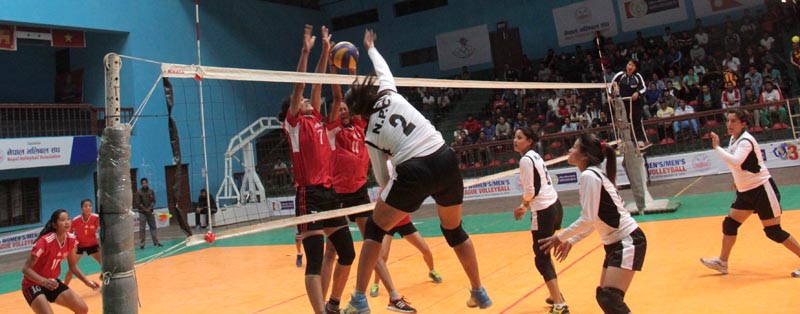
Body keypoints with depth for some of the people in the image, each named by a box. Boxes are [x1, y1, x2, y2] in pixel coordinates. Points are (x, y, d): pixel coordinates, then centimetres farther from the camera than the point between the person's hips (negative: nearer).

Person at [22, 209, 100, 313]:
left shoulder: (71, 239, -6)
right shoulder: (45, 242, -26)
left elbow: (73, 266, 7)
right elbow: (26, 268, -24)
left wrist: (86, 281, -4)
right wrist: (44, 281, -39)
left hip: (53, 283, 7)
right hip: (33, 285, -7)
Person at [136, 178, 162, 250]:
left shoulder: (151, 191, 5)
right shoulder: (138, 192, -4)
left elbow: (153, 201, 4)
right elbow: (138, 202, -6)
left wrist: (150, 208, -11)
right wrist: (145, 209, -11)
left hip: (150, 211, 3)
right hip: (142, 212, -3)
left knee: (153, 227, 5)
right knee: (142, 229, -3)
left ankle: (156, 242, 11)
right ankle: (142, 244, 2)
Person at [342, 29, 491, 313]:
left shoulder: (371, 135, 9)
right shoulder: (390, 94, 11)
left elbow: (383, 180, 15)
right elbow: (383, 69, 35)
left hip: (414, 173, -4)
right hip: (446, 161, 4)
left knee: (374, 229, 16)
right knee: (454, 229, 25)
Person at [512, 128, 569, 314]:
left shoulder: (525, 159, -14)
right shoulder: (535, 156, 14)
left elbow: (530, 192, -17)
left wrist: (523, 205, 2)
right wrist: (526, 206, 16)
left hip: (544, 212, -10)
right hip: (554, 205, 10)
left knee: (541, 259, -3)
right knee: (544, 254, 21)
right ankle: (556, 296, 30)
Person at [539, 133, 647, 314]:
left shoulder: (588, 175, -17)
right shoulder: (595, 174, 11)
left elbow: (587, 219, -22)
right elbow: (595, 219, 14)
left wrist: (560, 238, -12)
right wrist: (571, 241, 13)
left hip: (628, 242, -10)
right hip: (616, 243, 10)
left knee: (610, 299, -14)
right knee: (604, 297, 12)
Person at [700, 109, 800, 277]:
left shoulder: (745, 140, -19)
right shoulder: (734, 139, 6)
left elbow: (735, 162, -36)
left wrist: (717, 147, -30)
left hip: (762, 189, -9)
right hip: (746, 192, 9)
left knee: (773, 231, -6)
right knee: (729, 224, 9)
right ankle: (722, 262, 18)